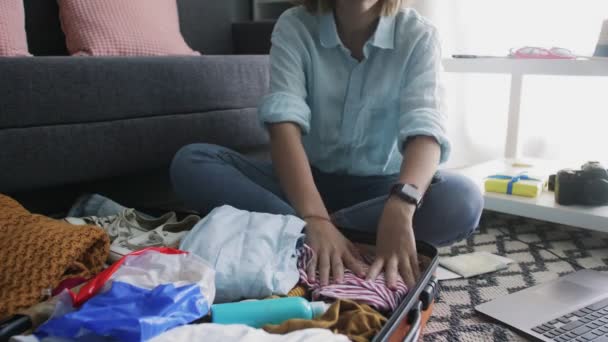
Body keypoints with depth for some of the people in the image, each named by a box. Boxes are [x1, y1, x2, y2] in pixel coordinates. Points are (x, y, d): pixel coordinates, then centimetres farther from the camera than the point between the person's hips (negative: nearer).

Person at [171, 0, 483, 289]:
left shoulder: (418, 35, -10)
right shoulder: (294, 27, -10)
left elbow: (425, 129, -25)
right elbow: (284, 123, -24)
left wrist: (400, 207, -47)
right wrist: (313, 217, -41)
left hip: (378, 187, 0)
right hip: (305, 179, 1)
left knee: (463, 201, -32)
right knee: (190, 163, -21)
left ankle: (299, 241, -25)